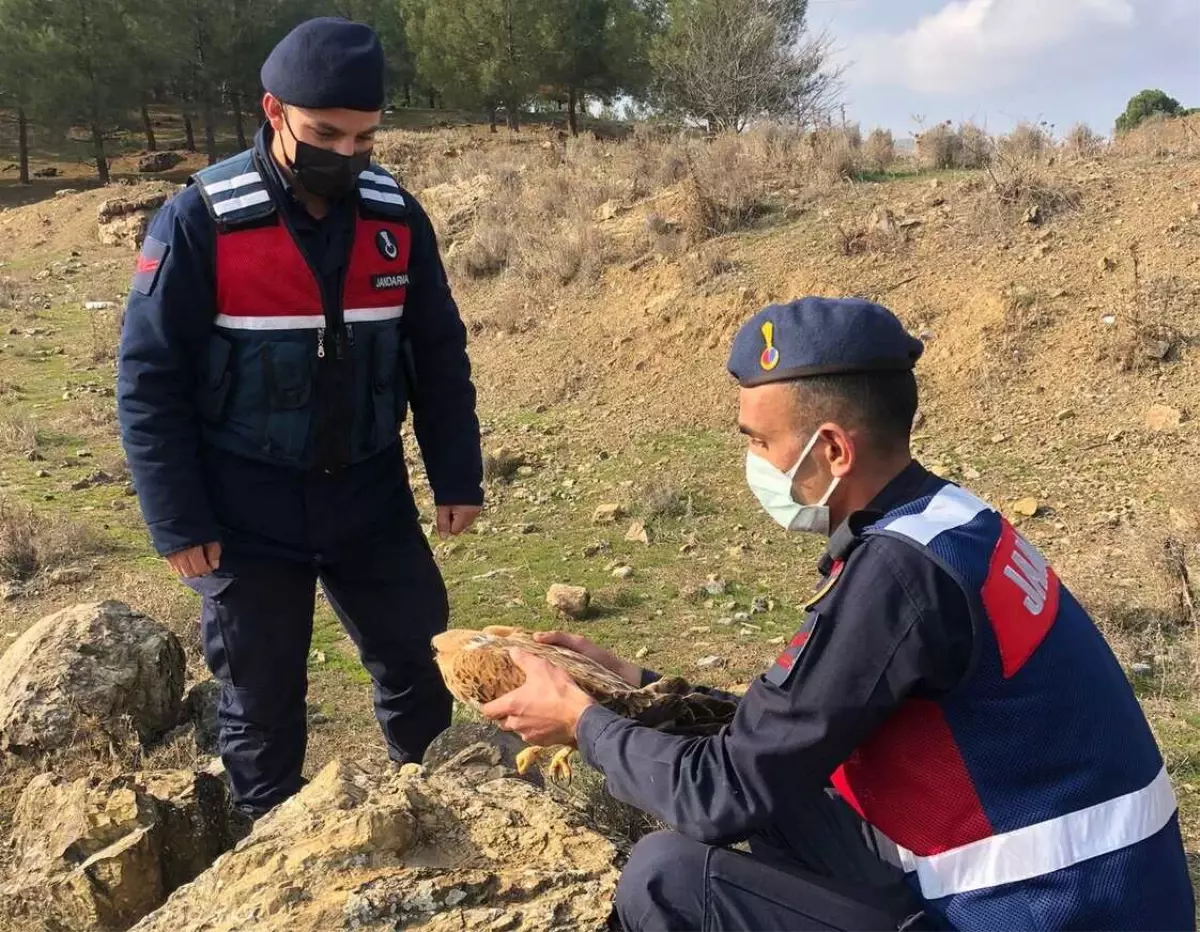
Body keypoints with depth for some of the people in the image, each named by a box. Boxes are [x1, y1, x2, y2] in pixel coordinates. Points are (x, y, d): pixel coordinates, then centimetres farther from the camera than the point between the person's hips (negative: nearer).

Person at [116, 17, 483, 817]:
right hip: (248, 516, -3)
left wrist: (458, 480, 3)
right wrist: (178, 523, -12)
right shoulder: (201, 222, -14)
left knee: (423, 668, 13)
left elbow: (440, 357, 6)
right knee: (262, 700, 10)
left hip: (372, 499, 4)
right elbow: (150, 380, -10)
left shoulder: (396, 217, -2)